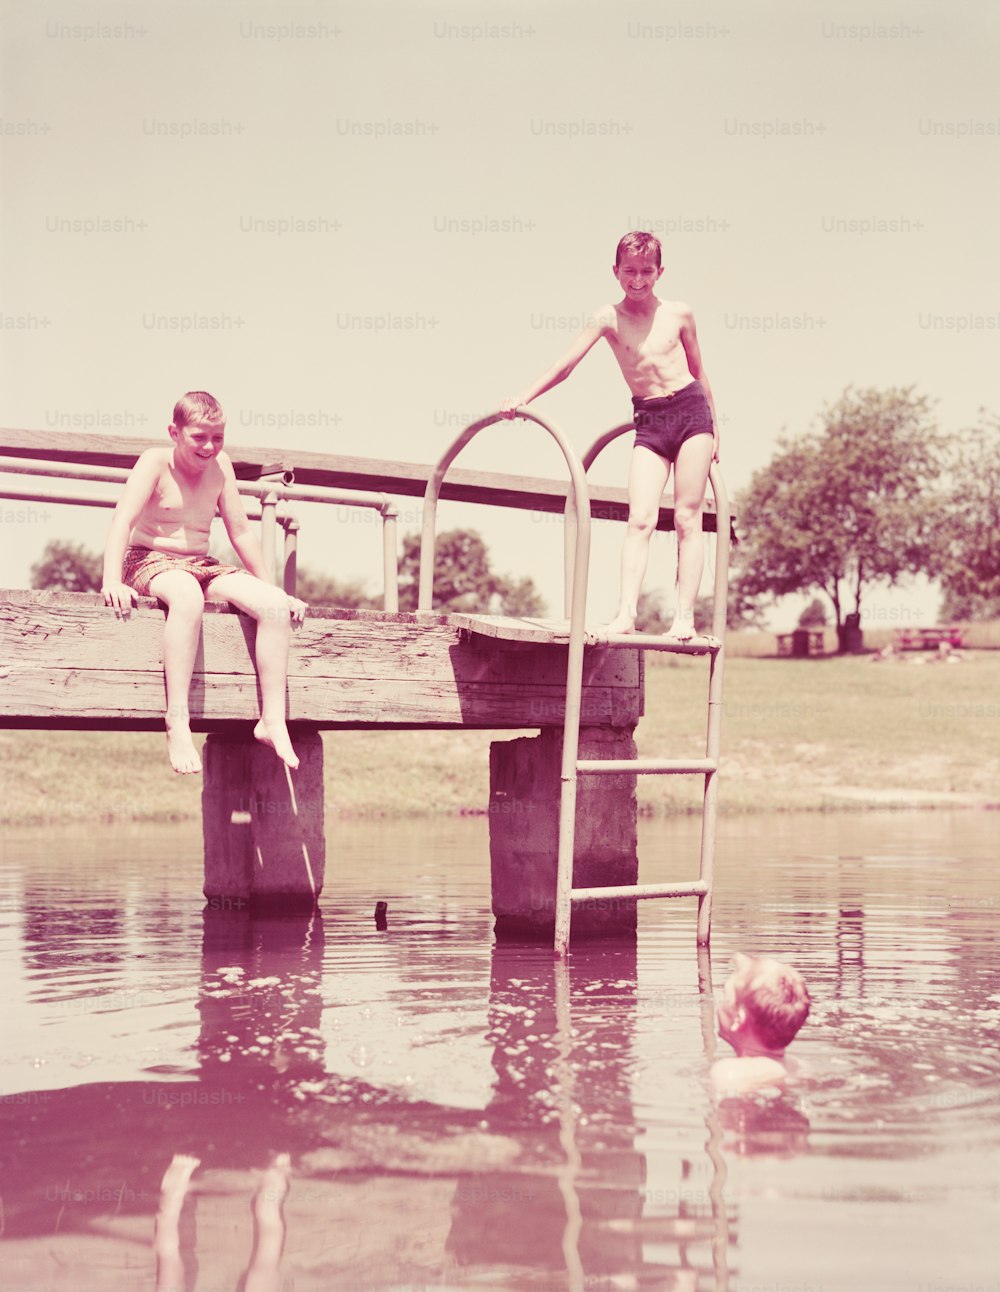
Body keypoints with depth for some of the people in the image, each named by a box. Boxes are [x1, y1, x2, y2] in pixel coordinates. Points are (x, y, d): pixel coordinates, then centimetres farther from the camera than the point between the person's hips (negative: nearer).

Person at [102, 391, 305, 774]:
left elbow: (241, 532, 13)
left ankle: (273, 720, -21)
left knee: (275, 604, -21)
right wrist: (112, 581, -32)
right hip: (151, 562, -5)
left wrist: (271, 588, 11)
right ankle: (177, 724, -44)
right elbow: (123, 521, -18)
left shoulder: (220, 466, 7)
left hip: (203, 567, 5)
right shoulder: (155, 461, -6)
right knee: (187, 595, -42)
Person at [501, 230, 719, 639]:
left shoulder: (679, 313, 4)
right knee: (640, 520, -11)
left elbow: (697, 370, 14)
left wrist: (714, 427, 18)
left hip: (690, 409, 0)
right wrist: (522, 398, -9)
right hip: (649, 421, 0)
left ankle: (685, 616, -3)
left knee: (687, 519, -3)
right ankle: (626, 613, -17)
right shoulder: (608, 318, 2)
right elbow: (566, 364, -1)